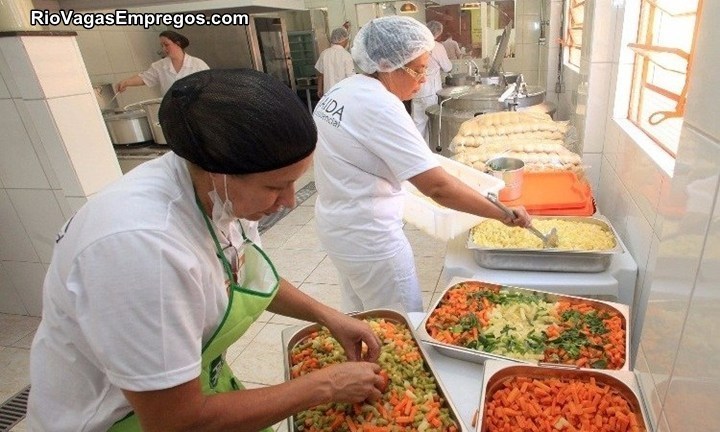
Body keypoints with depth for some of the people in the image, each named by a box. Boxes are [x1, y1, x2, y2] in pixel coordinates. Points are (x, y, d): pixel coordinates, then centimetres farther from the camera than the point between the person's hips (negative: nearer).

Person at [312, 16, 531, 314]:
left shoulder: (342, 91, 4)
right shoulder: (379, 107, -24)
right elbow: (437, 187, -29)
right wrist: (502, 213, -20)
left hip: (338, 227, 10)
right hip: (368, 238, -9)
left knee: (360, 318, 27)